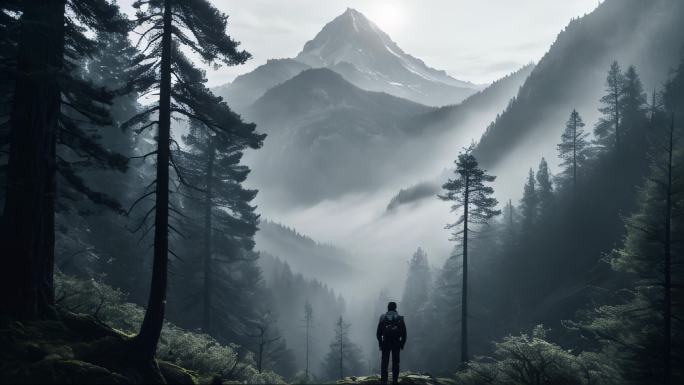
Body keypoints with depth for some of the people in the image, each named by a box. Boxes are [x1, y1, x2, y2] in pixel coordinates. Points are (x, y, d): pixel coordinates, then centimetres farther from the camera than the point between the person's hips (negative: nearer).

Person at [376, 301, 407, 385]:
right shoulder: (400, 318, 0)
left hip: (385, 343, 0)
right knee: (395, 364, 8)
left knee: (384, 364, 6)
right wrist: (402, 344, 10)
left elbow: (378, 333, 0)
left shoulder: (383, 318, -1)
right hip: (396, 344, 0)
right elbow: (404, 334, 1)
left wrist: (380, 344, 9)